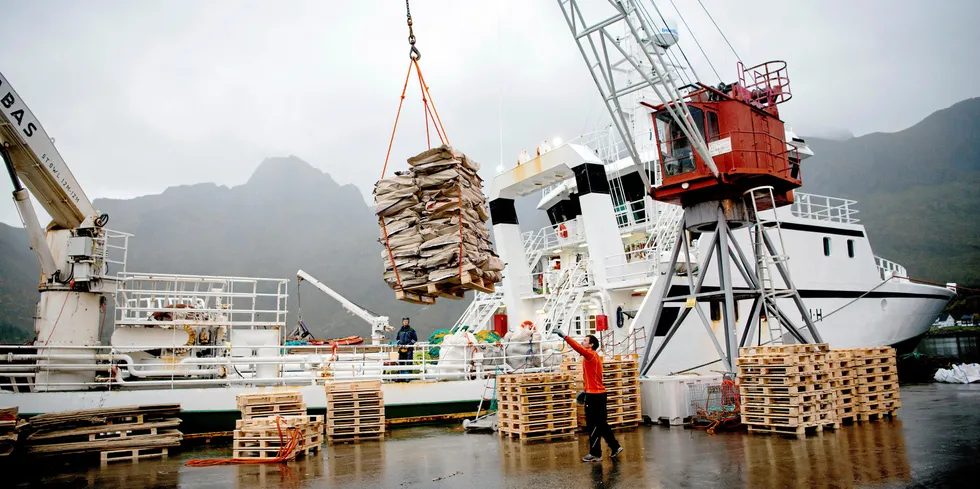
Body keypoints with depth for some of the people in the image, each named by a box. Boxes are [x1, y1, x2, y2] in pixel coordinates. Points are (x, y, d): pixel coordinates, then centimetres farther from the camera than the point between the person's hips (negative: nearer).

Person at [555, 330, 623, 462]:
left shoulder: (591, 355, -13)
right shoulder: (593, 357, 17)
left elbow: (578, 348, -30)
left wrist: (565, 337, -33)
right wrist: (586, 390, 20)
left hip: (594, 395, -10)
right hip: (597, 393, 10)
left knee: (593, 425, -3)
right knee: (600, 424, 16)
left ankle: (595, 454, 3)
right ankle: (615, 447, 21)